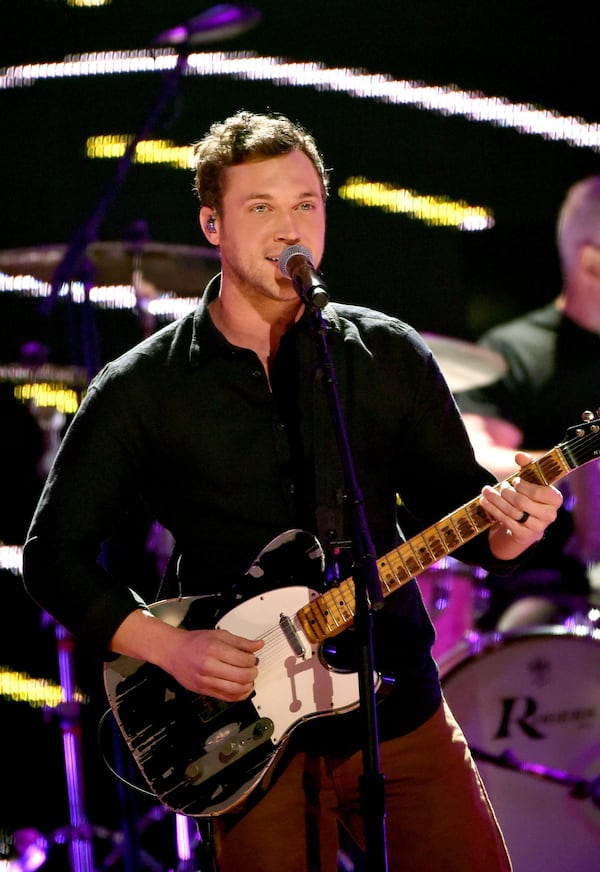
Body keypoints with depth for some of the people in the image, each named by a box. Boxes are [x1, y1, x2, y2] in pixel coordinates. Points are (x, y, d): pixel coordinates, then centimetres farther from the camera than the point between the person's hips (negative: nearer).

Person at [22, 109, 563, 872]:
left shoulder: (389, 356, 5)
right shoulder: (142, 389, -1)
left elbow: (454, 498, 10)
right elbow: (54, 552, 1)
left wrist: (505, 529, -14)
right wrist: (168, 647, -11)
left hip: (399, 706, 2)